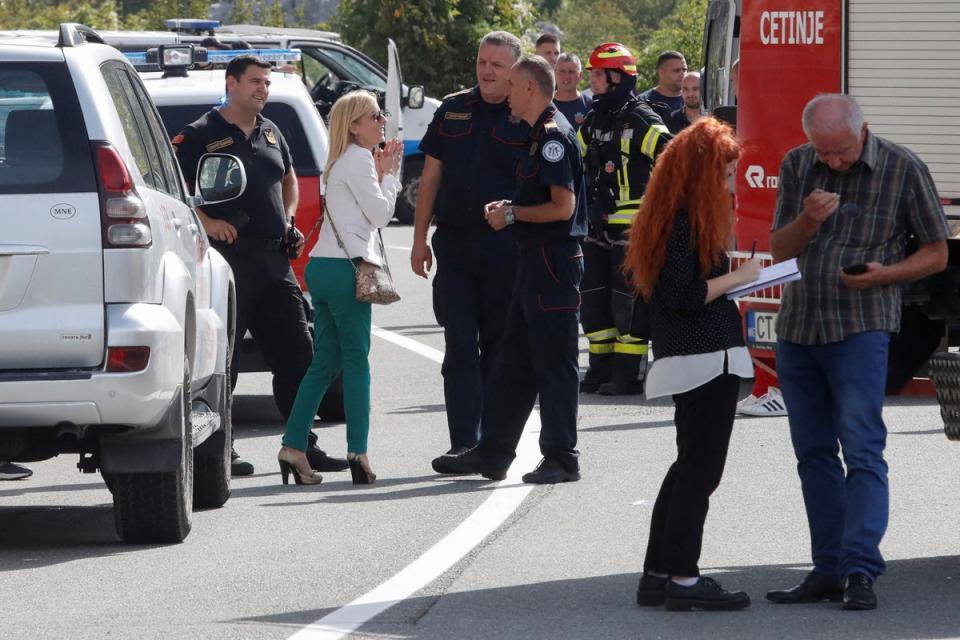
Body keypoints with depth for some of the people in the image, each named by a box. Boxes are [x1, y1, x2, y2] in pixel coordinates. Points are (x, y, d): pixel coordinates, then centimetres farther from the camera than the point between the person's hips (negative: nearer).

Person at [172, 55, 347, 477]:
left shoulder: (271, 133, 18)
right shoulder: (202, 134, -3)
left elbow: (289, 179, 34)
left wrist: (288, 221, 18)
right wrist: (205, 221, -18)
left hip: (275, 258, 7)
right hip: (230, 254, -7)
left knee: (295, 352, 6)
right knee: (222, 357, -5)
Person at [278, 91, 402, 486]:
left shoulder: (344, 161, 22)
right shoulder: (358, 159, -8)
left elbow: (375, 215, 21)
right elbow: (380, 213, -10)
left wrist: (385, 174, 13)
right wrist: (389, 173, 2)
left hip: (324, 267, 9)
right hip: (344, 266, -9)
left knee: (326, 362, 10)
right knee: (356, 360, -5)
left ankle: (293, 446, 4)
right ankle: (357, 451, -7)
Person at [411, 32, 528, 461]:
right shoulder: (453, 110, 11)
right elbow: (431, 177, 14)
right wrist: (420, 239, 9)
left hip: (505, 247, -3)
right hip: (454, 244, 3)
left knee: (498, 345, 5)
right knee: (460, 345, -2)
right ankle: (464, 442, -4)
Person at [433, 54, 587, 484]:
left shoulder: (554, 135, -16)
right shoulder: (541, 134, 16)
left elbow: (563, 207, -22)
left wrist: (512, 215, -12)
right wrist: (510, 208, 10)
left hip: (553, 261, -11)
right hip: (536, 259, 11)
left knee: (553, 362, -5)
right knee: (516, 360, 13)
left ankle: (561, 459, 0)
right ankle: (492, 452, 19)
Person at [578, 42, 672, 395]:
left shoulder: (640, 120, -13)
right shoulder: (595, 120, 13)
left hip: (633, 224, -8)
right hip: (600, 226, 8)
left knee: (628, 299, -4)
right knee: (594, 296, 10)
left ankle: (629, 372, 1)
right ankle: (602, 367, 19)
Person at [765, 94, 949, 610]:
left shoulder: (903, 169, -5)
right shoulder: (797, 166, 6)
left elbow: (936, 253, 1)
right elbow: (779, 249, 9)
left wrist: (886, 273, -17)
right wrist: (807, 220, -13)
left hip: (860, 329, -5)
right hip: (797, 327, 5)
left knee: (861, 448, -12)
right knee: (814, 452, 8)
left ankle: (860, 571, -15)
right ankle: (828, 569, 13)